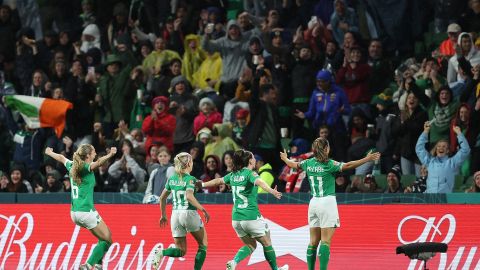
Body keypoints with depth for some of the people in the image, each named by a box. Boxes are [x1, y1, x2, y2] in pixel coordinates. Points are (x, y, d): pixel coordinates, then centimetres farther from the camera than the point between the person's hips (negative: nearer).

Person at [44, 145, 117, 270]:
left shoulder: (72, 166, 9)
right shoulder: (86, 168, -13)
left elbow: (61, 158, 30)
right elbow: (98, 163, -36)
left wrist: (49, 153, 51)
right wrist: (110, 155, -54)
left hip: (74, 213, 9)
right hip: (86, 212, -9)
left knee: (107, 235, 21)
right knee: (107, 240, 0)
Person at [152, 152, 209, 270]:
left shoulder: (172, 179, 9)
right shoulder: (190, 179, -9)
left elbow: (162, 198, 15)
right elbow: (189, 196, -25)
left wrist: (163, 215, 26)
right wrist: (203, 210, -19)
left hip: (175, 215, 5)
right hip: (189, 213, -5)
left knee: (181, 251, 10)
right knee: (203, 246, 15)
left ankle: (162, 252, -18)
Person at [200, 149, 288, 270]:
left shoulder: (233, 174, 9)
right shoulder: (250, 173, -10)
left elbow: (218, 181, 24)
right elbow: (259, 182, -32)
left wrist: (202, 184, 42)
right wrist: (271, 191, -50)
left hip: (236, 218, 7)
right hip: (251, 217, -7)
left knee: (250, 245, 16)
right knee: (267, 243, 12)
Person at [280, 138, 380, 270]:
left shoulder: (308, 163, 7)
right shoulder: (329, 164, -10)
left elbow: (293, 164, 25)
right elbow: (348, 165, -21)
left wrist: (285, 159, 46)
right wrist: (367, 159, -21)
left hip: (314, 203, 6)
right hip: (327, 202, -6)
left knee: (313, 242, 9)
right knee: (325, 241, -8)